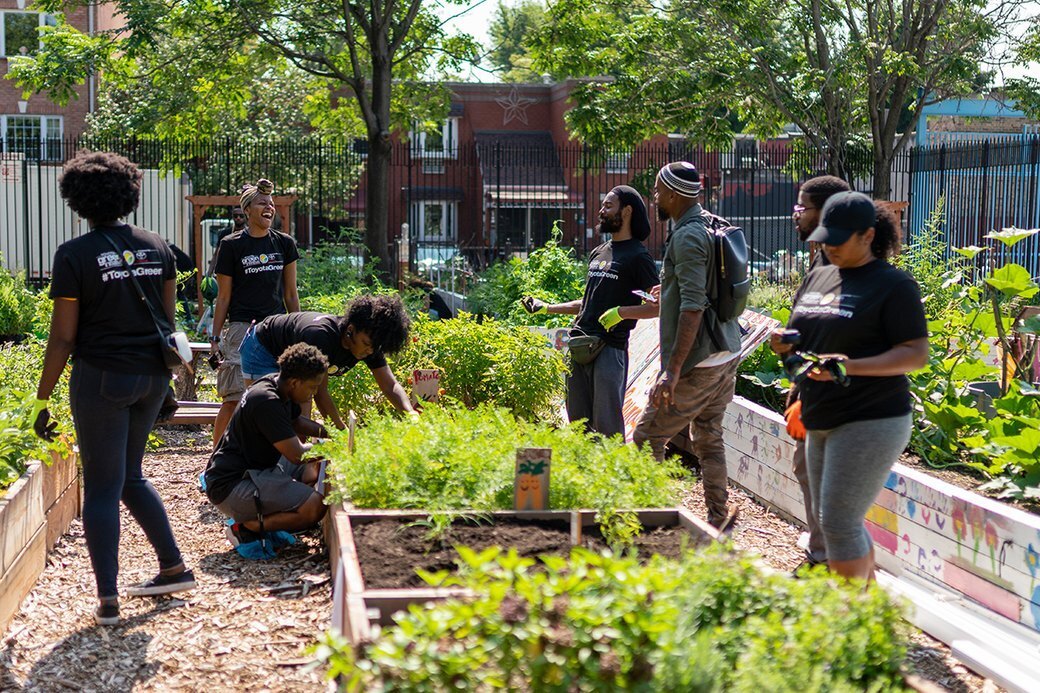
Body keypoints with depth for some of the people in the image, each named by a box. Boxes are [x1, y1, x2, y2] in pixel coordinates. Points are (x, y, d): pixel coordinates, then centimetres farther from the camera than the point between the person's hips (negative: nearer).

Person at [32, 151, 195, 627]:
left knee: (102, 487, 3)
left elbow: (63, 337, -12)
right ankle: (174, 568, 23)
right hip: (151, 374, 5)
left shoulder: (74, 256, -12)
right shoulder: (156, 247, 4)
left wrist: (42, 401, -4)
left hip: (101, 379, -5)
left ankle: (108, 601, 4)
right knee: (130, 476, 22)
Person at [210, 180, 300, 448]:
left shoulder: (284, 243, 11)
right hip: (241, 328, -4)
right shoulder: (231, 245, 1)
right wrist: (215, 338, 0)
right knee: (234, 399, -9)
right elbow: (223, 297, 3)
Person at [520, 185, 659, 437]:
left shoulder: (637, 256, -3)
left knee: (606, 426, -7)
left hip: (610, 347, -8)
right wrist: (546, 308, 24)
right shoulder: (599, 252, 20)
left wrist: (620, 312, -20)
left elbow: (657, 306, -10)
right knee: (578, 420, 9)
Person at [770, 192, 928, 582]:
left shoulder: (892, 284, -9)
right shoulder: (818, 277, 13)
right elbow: (803, 338, 22)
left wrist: (852, 366, -27)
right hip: (822, 422, 8)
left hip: (870, 422, -8)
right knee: (830, 520, 14)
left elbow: (916, 354, -14)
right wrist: (784, 347, -3)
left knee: (839, 521, -10)